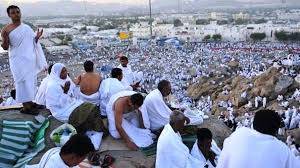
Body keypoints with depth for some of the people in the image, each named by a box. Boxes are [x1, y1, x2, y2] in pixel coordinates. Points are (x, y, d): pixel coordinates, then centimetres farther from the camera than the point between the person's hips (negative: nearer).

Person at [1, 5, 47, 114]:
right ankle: (25, 107, 3)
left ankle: (30, 102, 25)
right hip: (18, 60, -6)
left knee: (31, 81, 12)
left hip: (30, 59, 6)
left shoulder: (27, 27, 7)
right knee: (23, 82, -5)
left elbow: (33, 42, 15)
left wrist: (37, 37, -4)